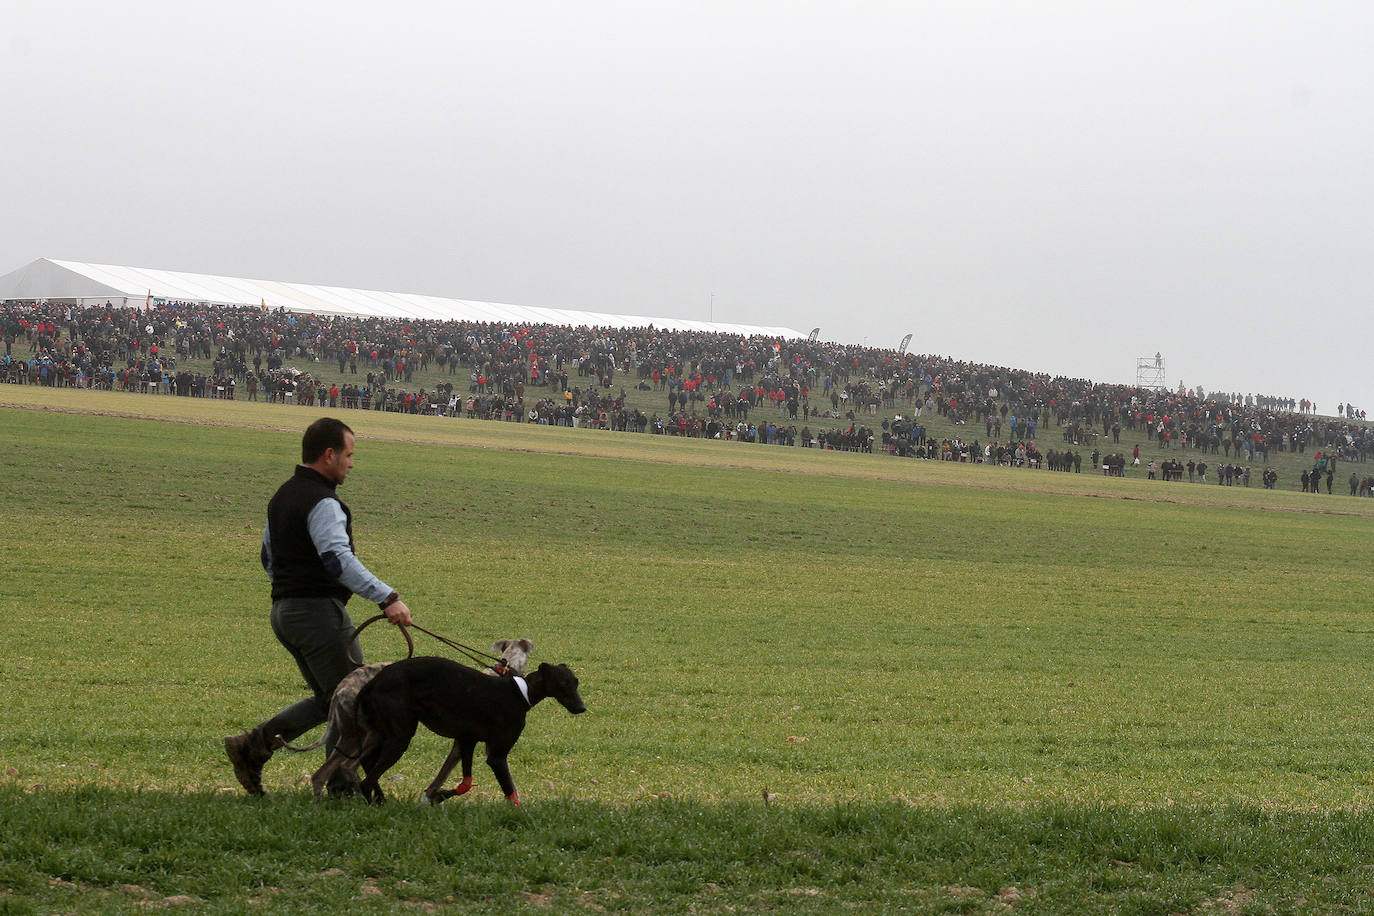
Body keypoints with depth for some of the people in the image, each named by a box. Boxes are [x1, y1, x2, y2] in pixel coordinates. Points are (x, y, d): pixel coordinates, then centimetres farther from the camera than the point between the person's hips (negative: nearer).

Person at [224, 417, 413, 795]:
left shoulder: (282, 497, 16)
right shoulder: (322, 502, -15)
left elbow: (269, 558, 25)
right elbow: (338, 559, -29)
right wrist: (387, 598, -35)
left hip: (283, 611, 10)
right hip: (319, 611, -10)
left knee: (328, 700, 15)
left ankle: (253, 744, 3)